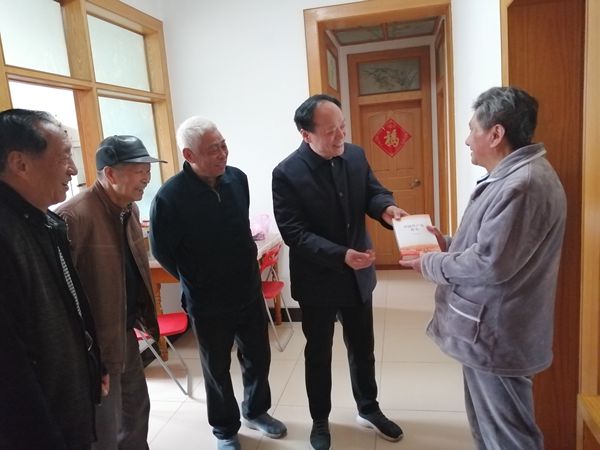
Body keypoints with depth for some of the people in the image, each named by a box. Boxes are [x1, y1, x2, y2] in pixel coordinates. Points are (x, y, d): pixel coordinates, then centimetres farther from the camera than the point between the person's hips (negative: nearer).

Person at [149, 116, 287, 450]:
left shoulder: (237, 178, -6)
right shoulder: (170, 197, -22)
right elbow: (162, 251, -9)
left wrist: (247, 264, 12)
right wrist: (199, 284, 1)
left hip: (250, 291, 5)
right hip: (208, 302, -4)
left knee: (259, 357, 19)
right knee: (217, 368, 15)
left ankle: (256, 411, 46)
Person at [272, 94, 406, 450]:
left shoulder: (356, 155, -3)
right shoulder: (287, 174, -19)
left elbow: (373, 191, 2)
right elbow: (294, 233, -21)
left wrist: (386, 208, -22)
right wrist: (341, 255, -30)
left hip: (358, 274, 5)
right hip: (317, 280, -4)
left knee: (363, 348, 21)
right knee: (318, 354, 16)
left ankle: (368, 409, 45)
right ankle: (320, 420, 38)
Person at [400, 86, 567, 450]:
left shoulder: (522, 184, -25)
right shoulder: (511, 176, 11)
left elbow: (490, 264, -28)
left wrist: (431, 265, -14)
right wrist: (449, 243, 5)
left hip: (494, 334, -11)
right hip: (488, 329, 11)